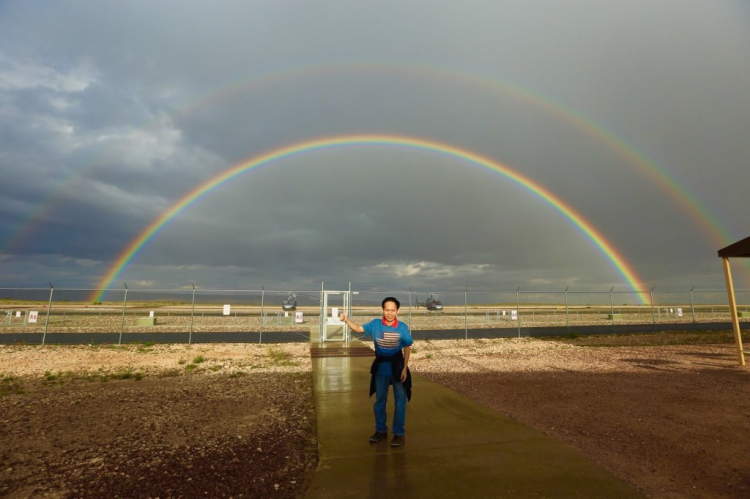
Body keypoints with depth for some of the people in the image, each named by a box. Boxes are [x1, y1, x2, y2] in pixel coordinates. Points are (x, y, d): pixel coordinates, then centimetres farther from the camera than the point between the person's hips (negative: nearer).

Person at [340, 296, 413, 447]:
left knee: (400, 401, 8)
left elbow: (407, 348, -4)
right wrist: (346, 320, -35)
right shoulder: (375, 324, -9)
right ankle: (381, 430, 33)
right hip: (380, 366, 2)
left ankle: (399, 433, 23)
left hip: (397, 366, -2)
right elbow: (358, 328, -15)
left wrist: (405, 368, -8)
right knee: (379, 400, 15)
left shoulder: (402, 327, -12)